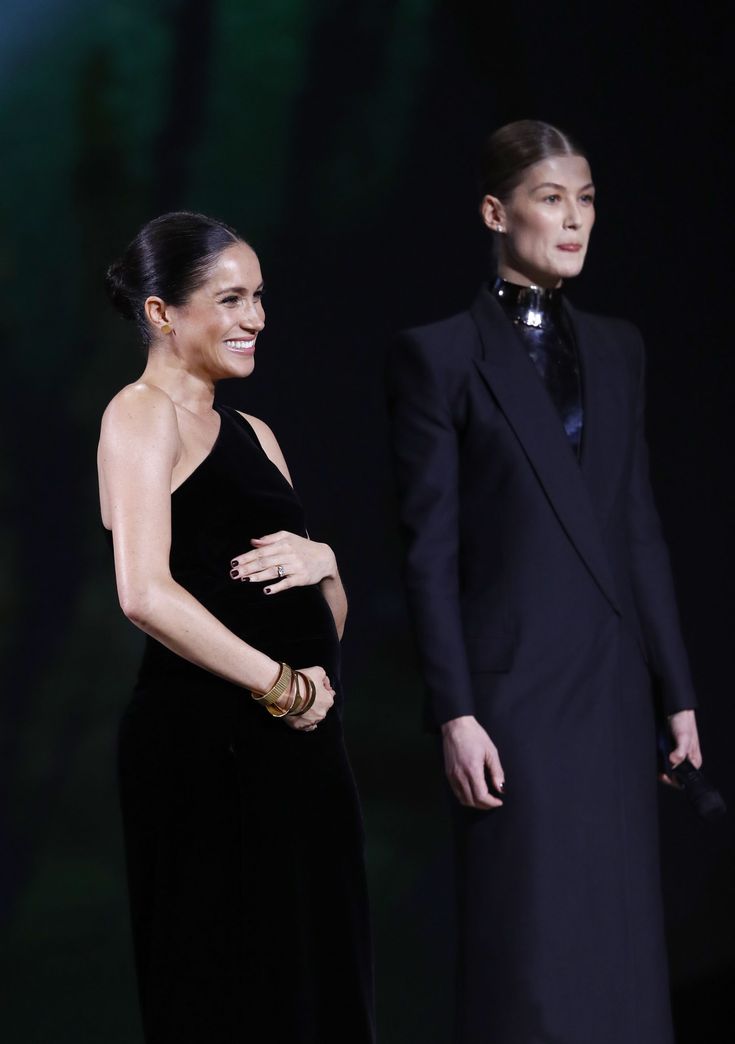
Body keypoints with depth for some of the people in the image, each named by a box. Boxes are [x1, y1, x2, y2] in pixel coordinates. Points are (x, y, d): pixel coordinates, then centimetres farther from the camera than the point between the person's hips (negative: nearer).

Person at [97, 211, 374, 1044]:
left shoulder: (252, 434, 19)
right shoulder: (141, 414, -5)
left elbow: (330, 618, 19)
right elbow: (146, 594, -20)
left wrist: (322, 563, -3)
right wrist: (280, 685, -14)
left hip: (294, 743, 8)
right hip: (207, 740, -8)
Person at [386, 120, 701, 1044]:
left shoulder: (616, 350, 12)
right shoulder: (439, 356, -4)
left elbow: (638, 527, 14)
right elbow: (429, 550, -7)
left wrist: (676, 691, 10)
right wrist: (454, 715, -13)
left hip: (614, 686, 5)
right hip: (514, 686, -5)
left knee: (619, 949, 8)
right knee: (529, 958, -3)